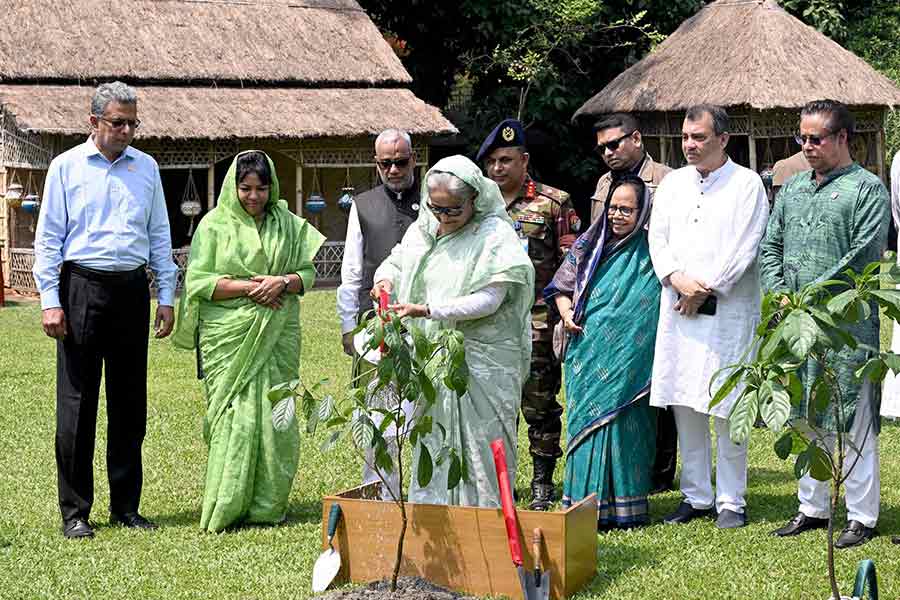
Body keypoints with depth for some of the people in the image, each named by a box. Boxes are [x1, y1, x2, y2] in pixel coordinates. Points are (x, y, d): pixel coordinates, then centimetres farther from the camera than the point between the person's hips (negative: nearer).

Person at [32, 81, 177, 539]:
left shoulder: (146, 167, 12)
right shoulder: (67, 166, 3)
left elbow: (160, 237, 15)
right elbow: (48, 238, 1)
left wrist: (166, 297, 9)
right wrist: (50, 301, -7)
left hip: (132, 290, 3)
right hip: (82, 286, -3)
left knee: (130, 403, 7)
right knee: (77, 403, -3)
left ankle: (126, 507, 16)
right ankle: (74, 511, 4)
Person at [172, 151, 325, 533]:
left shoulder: (288, 224, 12)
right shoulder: (215, 225, 3)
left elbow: (308, 272, 12)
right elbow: (197, 280, -3)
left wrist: (282, 282, -10)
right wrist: (248, 287, -12)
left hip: (277, 335, 3)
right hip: (229, 336, -3)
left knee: (275, 415, -1)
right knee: (234, 416, -8)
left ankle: (268, 505, 7)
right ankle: (226, 508, -3)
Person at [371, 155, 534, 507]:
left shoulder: (495, 236, -10)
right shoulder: (423, 230, 9)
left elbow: (488, 300, -17)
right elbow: (397, 260, 24)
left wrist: (428, 310, -23)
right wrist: (386, 278, -1)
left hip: (480, 358, -6)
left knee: (479, 446, -4)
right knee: (432, 443, 10)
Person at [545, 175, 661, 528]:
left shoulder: (651, 255, 1)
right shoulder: (590, 245, 13)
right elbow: (561, 286, 19)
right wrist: (566, 313, 2)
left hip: (627, 360, -4)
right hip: (587, 352, 4)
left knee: (620, 419, -6)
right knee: (585, 419, 3)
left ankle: (624, 505, 2)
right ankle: (585, 506, 8)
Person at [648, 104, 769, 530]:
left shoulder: (746, 184, -1)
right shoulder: (673, 182, 14)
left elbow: (744, 248, -8)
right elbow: (657, 236, 9)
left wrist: (704, 289, -10)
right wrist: (677, 277, -8)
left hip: (727, 310, -5)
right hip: (678, 308, 5)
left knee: (727, 408, -3)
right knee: (685, 406, 6)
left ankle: (731, 501, 5)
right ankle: (696, 496, 15)